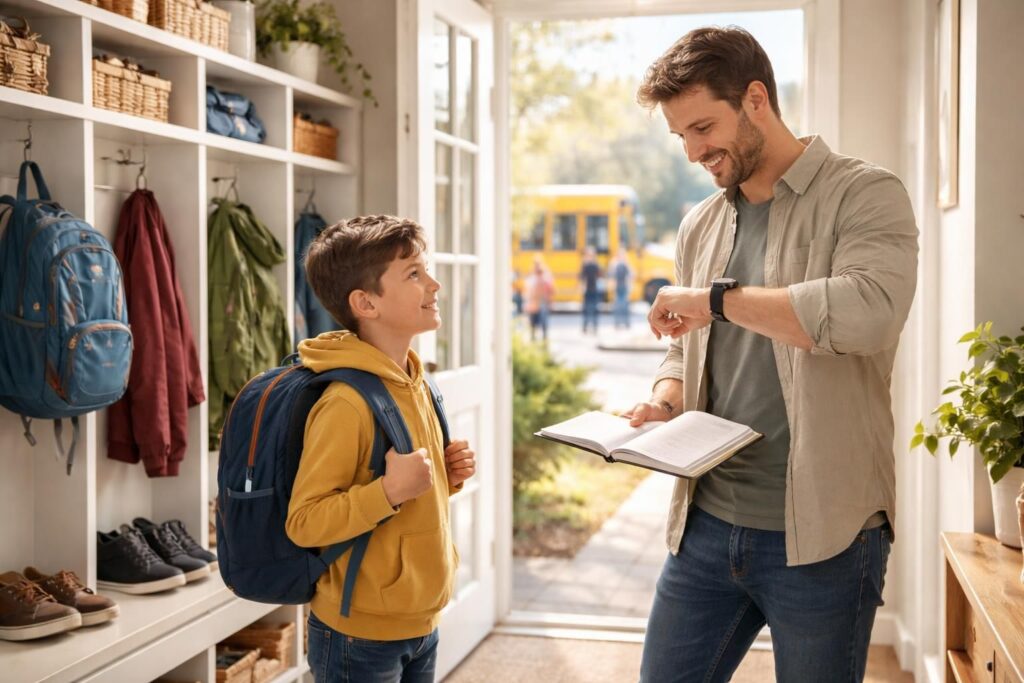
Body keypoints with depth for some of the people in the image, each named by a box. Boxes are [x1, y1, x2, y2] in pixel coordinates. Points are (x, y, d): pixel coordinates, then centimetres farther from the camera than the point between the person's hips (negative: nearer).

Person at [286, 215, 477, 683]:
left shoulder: (416, 384, 4)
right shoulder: (347, 403, -22)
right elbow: (304, 522, -21)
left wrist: (445, 478, 0)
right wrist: (389, 491, -29)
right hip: (361, 638, -8)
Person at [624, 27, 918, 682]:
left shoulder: (864, 194, -7)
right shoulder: (700, 227, 12)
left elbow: (869, 310, -26)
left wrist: (718, 297, -17)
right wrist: (663, 402, -2)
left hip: (819, 535, -5)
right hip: (706, 523, 6)